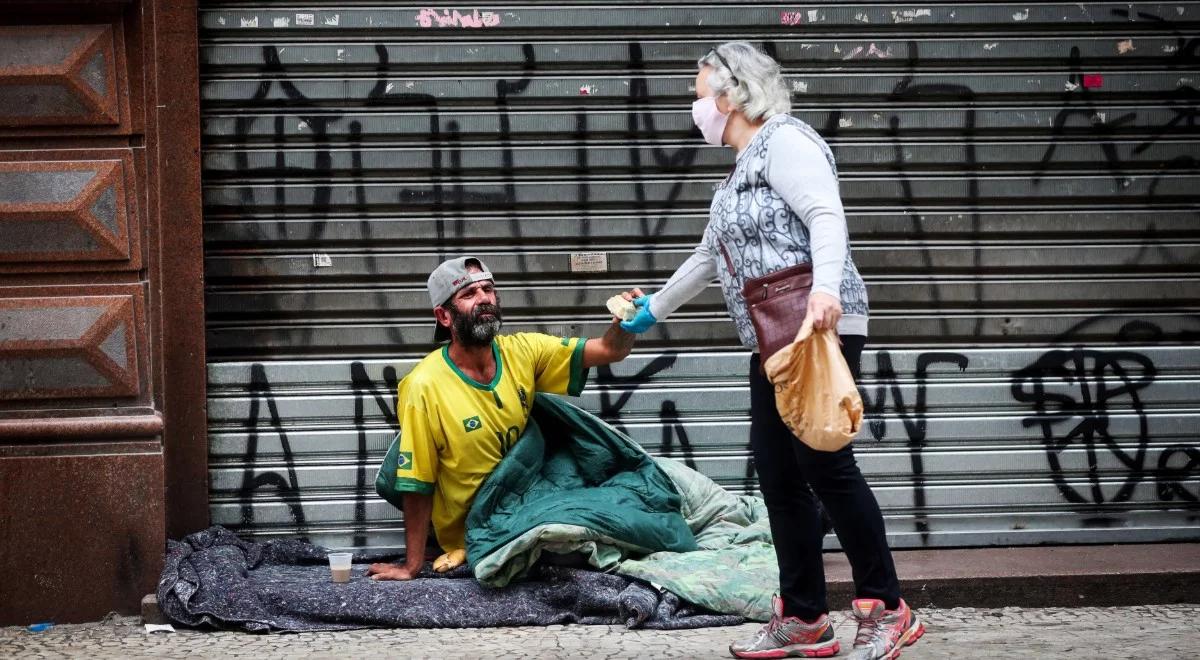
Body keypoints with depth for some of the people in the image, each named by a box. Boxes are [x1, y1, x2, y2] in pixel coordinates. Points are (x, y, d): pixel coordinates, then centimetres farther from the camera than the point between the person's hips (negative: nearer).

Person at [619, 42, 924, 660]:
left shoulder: (782, 140, -5)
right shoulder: (740, 173, 25)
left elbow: (826, 216, -20)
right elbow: (709, 256, 39)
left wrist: (826, 286, -37)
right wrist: (653, 309, 51)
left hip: (819, 331, -10)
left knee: (826, 466, -12)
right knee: (779, 477, 5)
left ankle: (885, 610, -7)